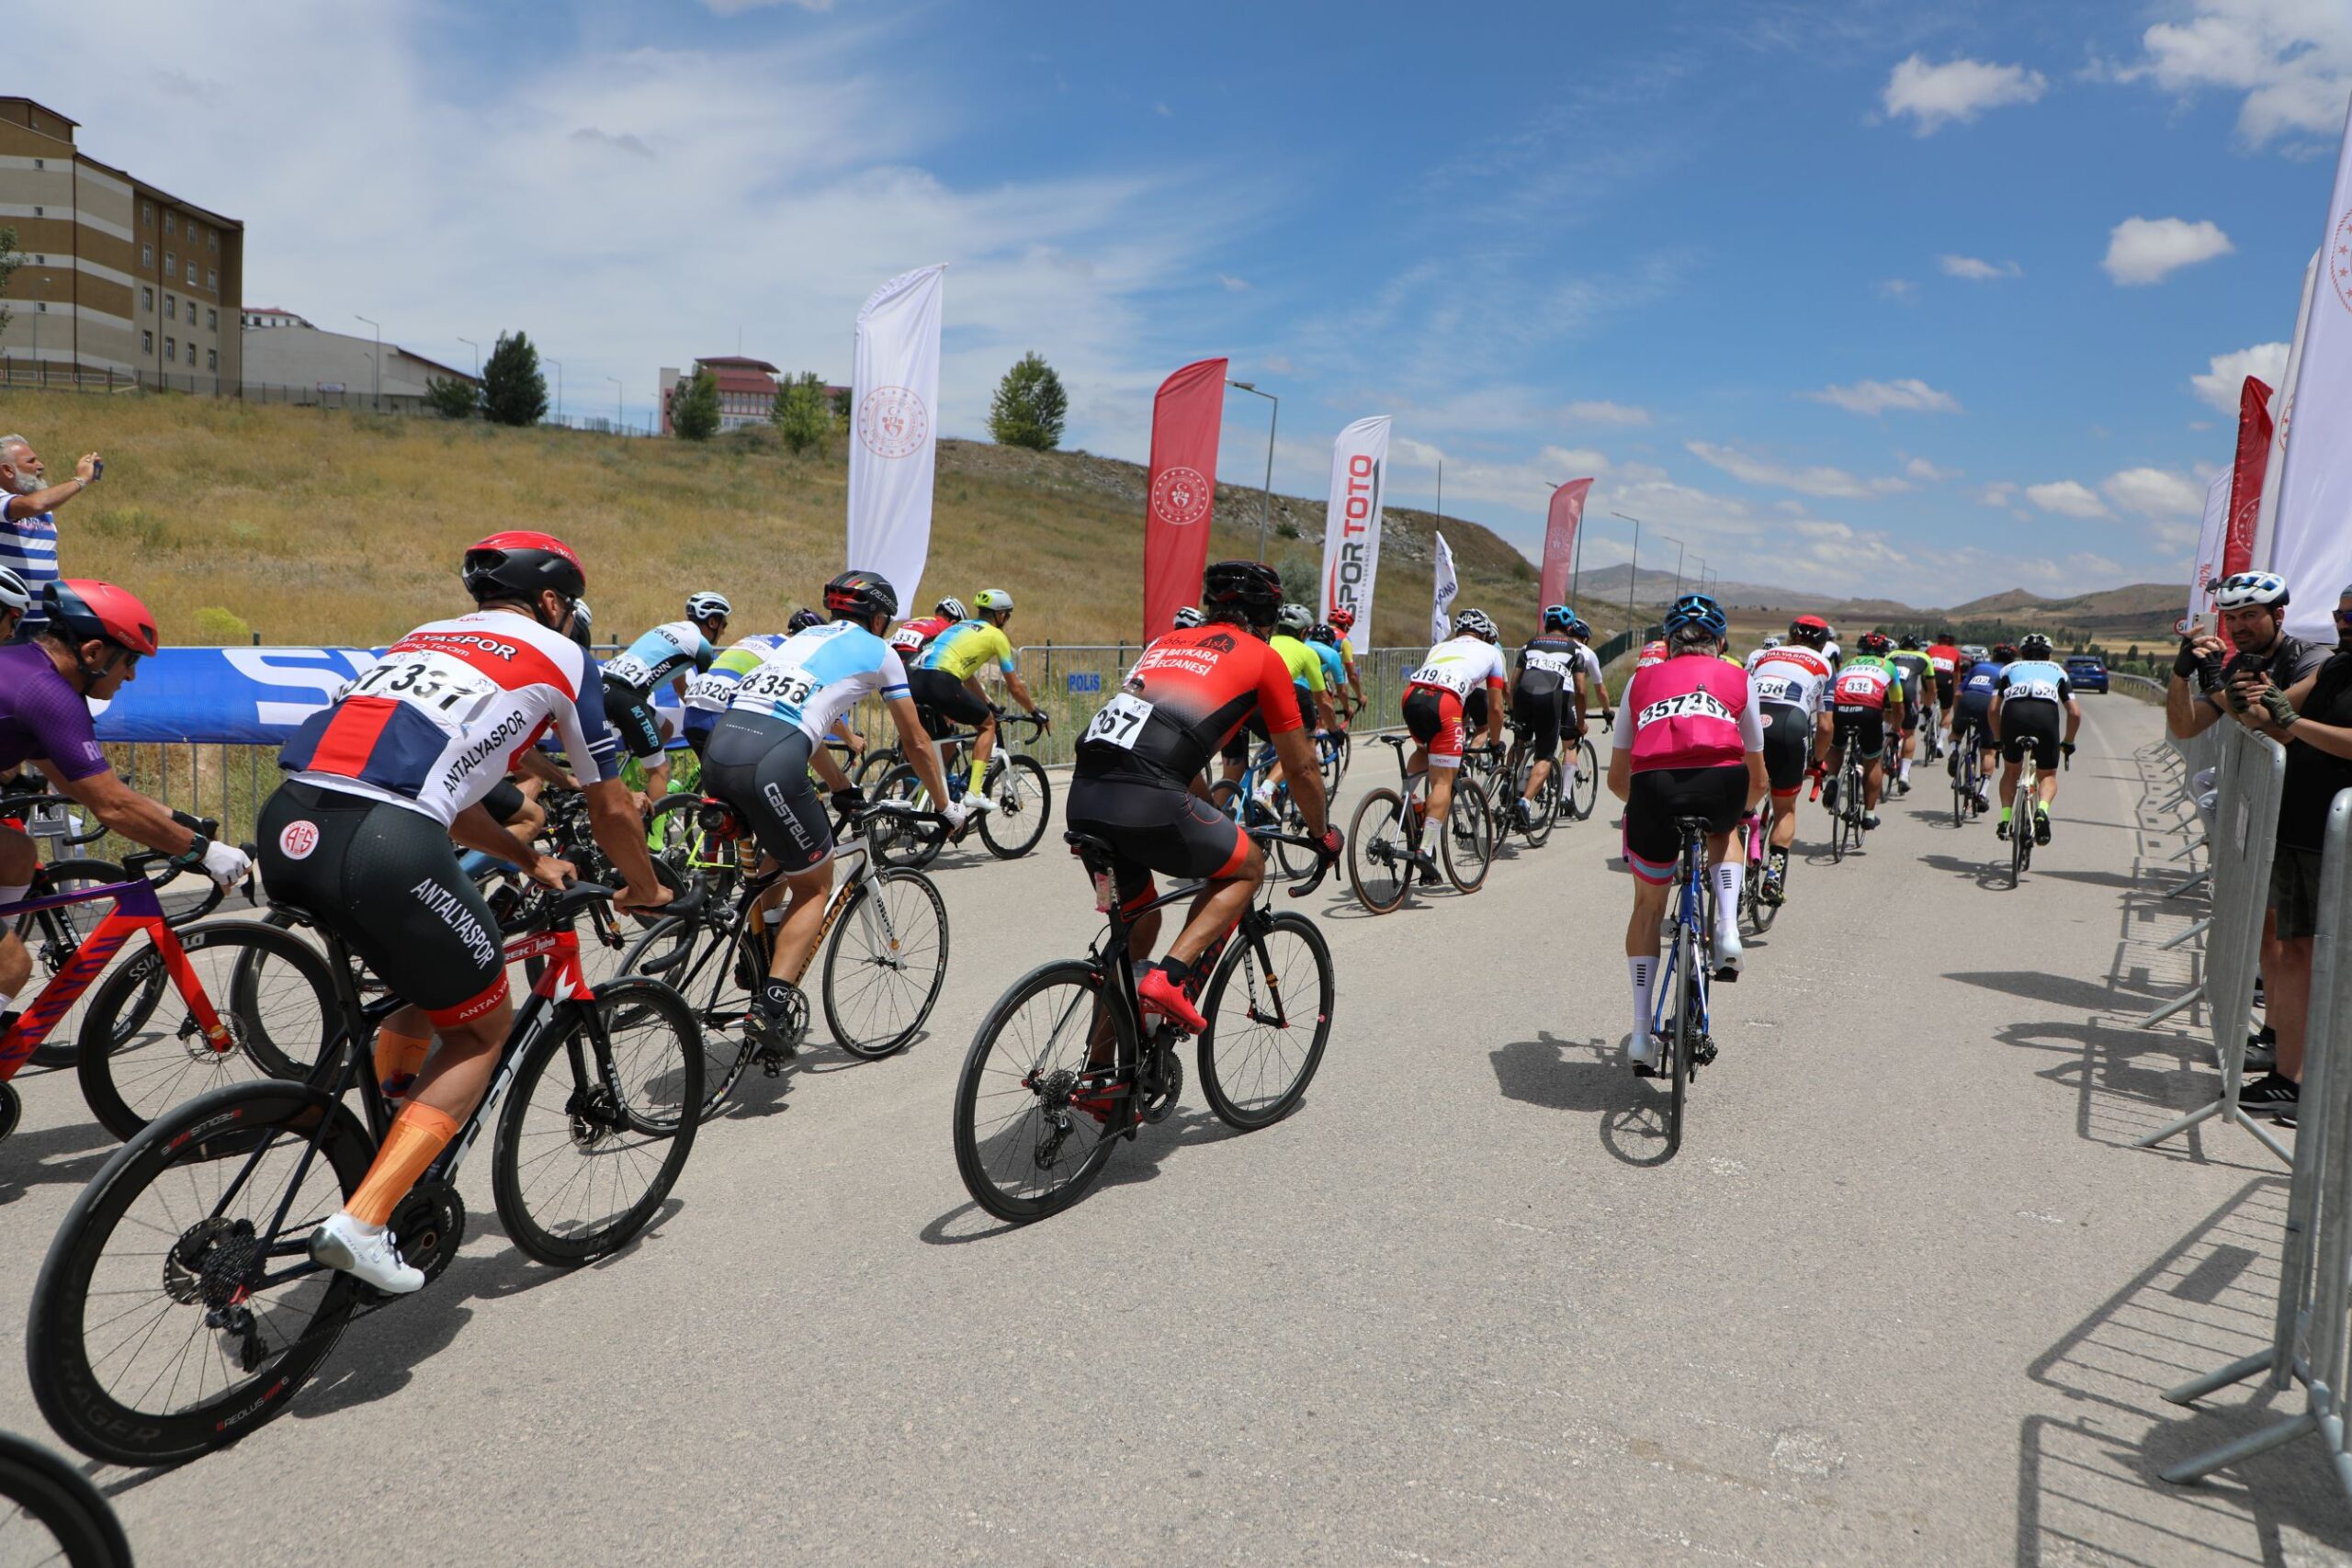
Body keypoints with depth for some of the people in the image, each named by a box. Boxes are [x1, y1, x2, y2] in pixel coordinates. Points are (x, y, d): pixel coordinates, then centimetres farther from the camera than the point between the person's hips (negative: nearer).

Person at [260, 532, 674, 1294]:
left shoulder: (422, 636, 31)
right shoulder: (558, 656, 15)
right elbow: (611, 811, 21)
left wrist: (529, 860, 49)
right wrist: (646, 892, 40)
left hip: (286, 826, 7)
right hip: (386, 845, -7)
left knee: (430, 999, 30)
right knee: (482, 1032, 13)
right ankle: (364, 1219, 3)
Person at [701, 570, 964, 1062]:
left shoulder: (801, 638, 33)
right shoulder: (879, 651, 16)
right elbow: (916, 742, 22)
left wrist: (844, 790, 54)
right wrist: (946, 805, 36)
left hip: (716, 749, 7)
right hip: (770, 765, -6)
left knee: (769, 868, 30)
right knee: (814, 887, 12)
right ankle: (775, 1001, -2)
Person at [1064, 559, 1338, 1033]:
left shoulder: (1167, 642, 31)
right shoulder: (1264, 658, 13)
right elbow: (1302, 769, 19)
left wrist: (1208, 821, 54)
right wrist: (1323, 835, 37)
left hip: (1082, 797, 7)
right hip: (1146, 801, -6)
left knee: (1136, 921, 25)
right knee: (1248, 867, 19)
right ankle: (1171, 977, 1)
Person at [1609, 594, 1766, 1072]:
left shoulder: (1642, 680, 29)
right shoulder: (1737, 679, 27)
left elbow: (1617, 777, 32)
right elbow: (1758, 779, 34)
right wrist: (1742, 807, 56)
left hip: (1653, 786, 0)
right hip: (1720, 782, 0)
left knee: (1648, 904, 21)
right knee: (1721, 835, 38)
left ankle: (1641, 1032, 19)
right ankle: (1727, 930, 14)